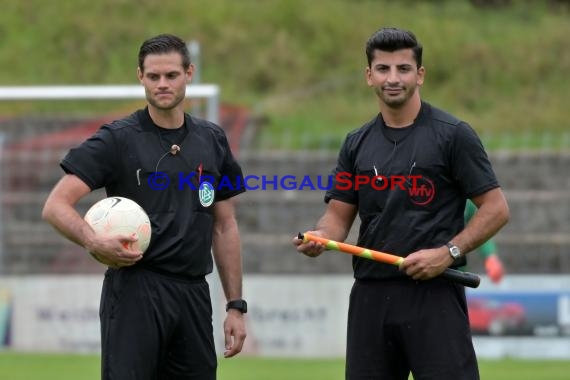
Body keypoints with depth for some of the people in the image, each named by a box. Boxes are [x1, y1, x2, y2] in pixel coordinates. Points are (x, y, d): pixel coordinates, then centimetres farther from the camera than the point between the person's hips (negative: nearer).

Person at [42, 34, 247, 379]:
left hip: (194, 295, 5)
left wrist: (236, 306, 12)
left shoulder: (212, 140, 12)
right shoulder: (117, 140, -2)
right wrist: (94, 242, -26)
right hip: (135, 292, -5)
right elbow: (56, 206, -7)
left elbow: (224, 226, 17)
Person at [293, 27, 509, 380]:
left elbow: (496, 208, -3)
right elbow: (339, 213, 15)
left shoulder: (452, 135, -2)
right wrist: (320, 237, -8)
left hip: (434, 293, -5)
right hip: (371, 294, 5)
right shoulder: (357, 143, 14)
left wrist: (449, 252, -14)